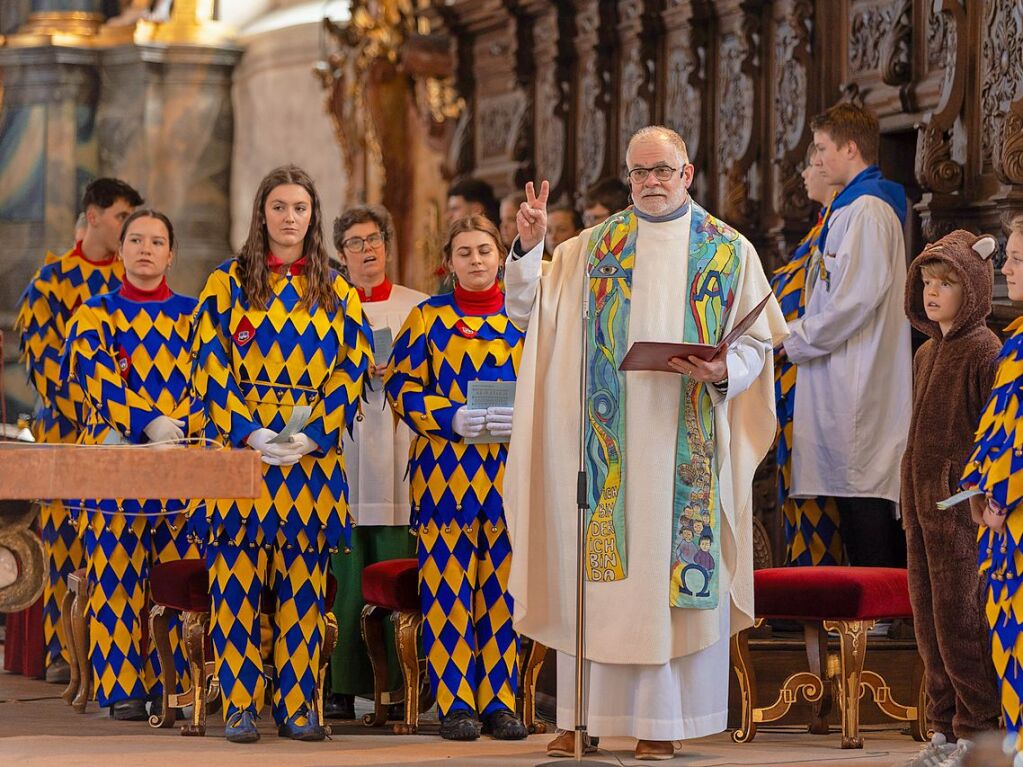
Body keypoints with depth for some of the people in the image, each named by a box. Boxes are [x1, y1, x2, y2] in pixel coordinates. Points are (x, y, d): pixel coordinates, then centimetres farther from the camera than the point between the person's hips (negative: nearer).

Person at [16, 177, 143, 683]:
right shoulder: (53, 278, 5)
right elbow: (40, 353, -1)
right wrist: (79, 410, -10)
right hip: (67, 428, -2)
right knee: (66, 537, -3)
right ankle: (63, 650, 1)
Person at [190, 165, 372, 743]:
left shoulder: (338, 292, 11)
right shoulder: (228, 283, 6)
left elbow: (354, 370, 5)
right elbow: (211, 367, 0)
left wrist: (314, 435, -9)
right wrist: (250, 433, -13)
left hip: (314, 454, 1)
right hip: (243, 447, -1)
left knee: (303, 585, 2)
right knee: (238, 581, -4)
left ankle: (298, 706, 6)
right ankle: (240, 705, 0)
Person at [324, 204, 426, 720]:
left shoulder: (417, 307, 14)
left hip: (399, 447, 0)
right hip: (339, 447, 0)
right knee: (345, 574, -6)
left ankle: (402, 686, -1)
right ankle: (341, 687, -3)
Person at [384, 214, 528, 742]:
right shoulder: (430, 317, 5)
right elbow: (400, 384, 1)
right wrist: (454, 418, -13)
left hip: (509, 470, 2)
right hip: (446, 469, -2)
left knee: (501, 587, 3)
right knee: (448, 587, -4)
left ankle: (499, 701, 9)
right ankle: (455, 703, 1)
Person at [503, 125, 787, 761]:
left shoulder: (730, 251, 6)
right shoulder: (593, 248, 11)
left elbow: (757, 340, 5)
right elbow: (526, 311, 10)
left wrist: (722, 373, -14)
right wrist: (529, 247, -5)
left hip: (686, 442, -2)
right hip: (608, 442, 2)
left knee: (674, 568, -3)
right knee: (594, 571, 0)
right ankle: (582, 715, 5)